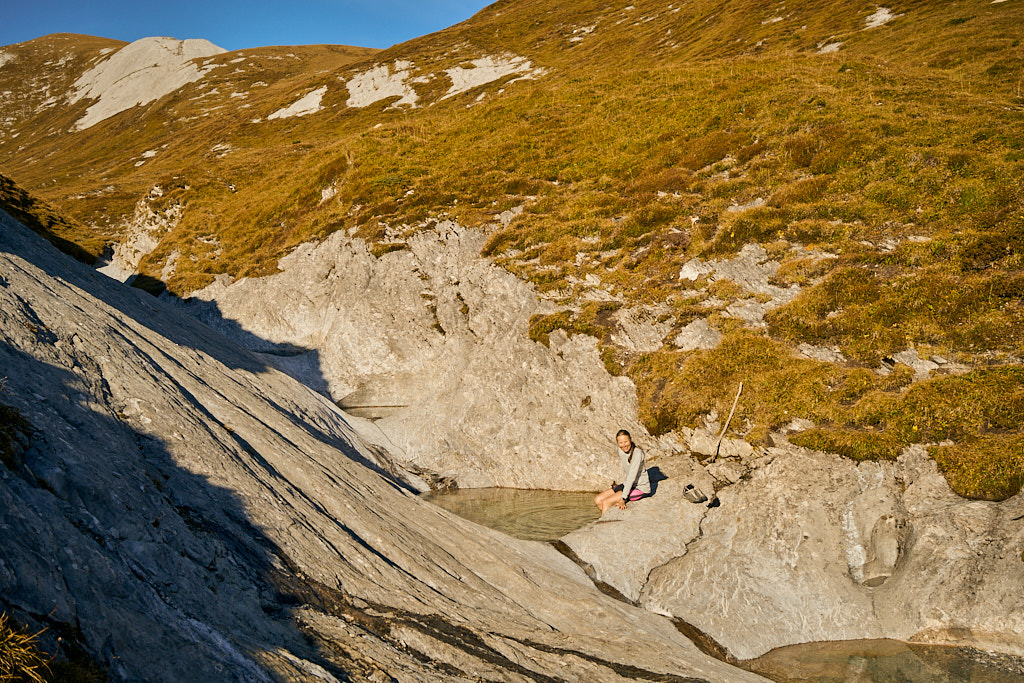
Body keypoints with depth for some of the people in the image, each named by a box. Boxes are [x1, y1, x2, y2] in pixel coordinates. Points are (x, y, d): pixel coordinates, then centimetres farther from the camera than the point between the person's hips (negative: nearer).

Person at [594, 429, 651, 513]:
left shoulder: (637, 453, -22)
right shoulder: (621, 450, 1)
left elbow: (632, 476, -25)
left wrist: (623, 498, -26)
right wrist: (622, 487, 0)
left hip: (640, 488, -8)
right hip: (628, 485, 8)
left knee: (606, 502, -18)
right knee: (598, 500, -3)